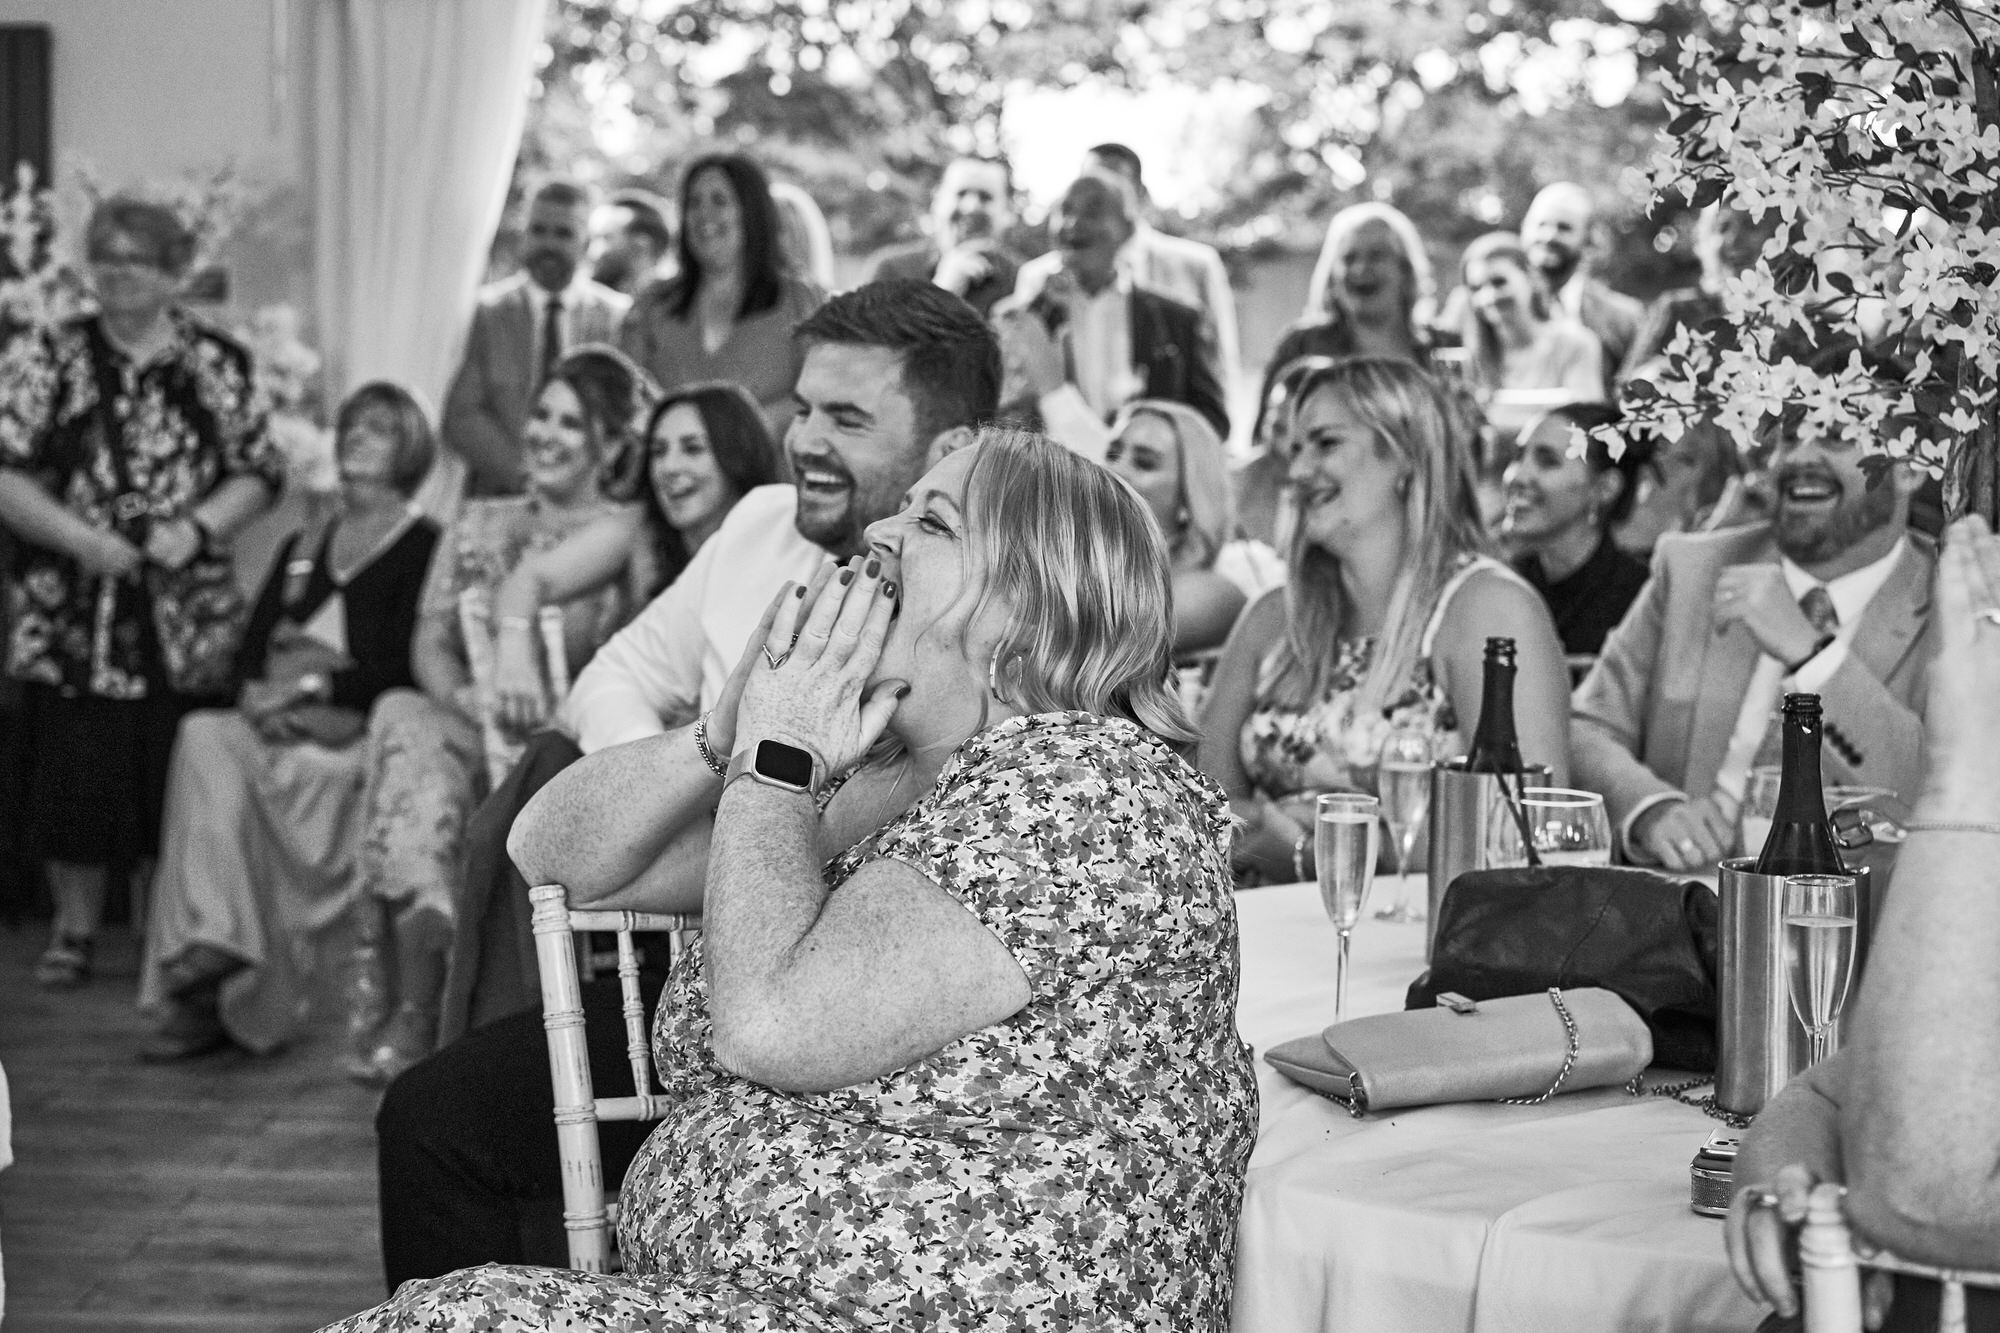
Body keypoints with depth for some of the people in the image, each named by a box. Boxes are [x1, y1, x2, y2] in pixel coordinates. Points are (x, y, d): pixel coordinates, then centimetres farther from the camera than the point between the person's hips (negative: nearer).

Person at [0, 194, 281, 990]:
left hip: (184, 613, 1)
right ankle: (75, 932, 14)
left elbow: (259, 475, 6)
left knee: (176, 773, 2)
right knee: (75, 771, 0)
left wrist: (195, 528, -11)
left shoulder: (219, 365, 7)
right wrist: (82, 539, -15)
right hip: (70, 617, -1)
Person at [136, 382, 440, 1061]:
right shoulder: (301, 547, 25)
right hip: (280, 724, 5)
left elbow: (403, 668, -7)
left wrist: (313, 685, -16)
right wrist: (260, 690, -6)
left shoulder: (425, 546, 4)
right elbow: (252, 644, 15)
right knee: (206, 736, -25)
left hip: (358, 726, -5)